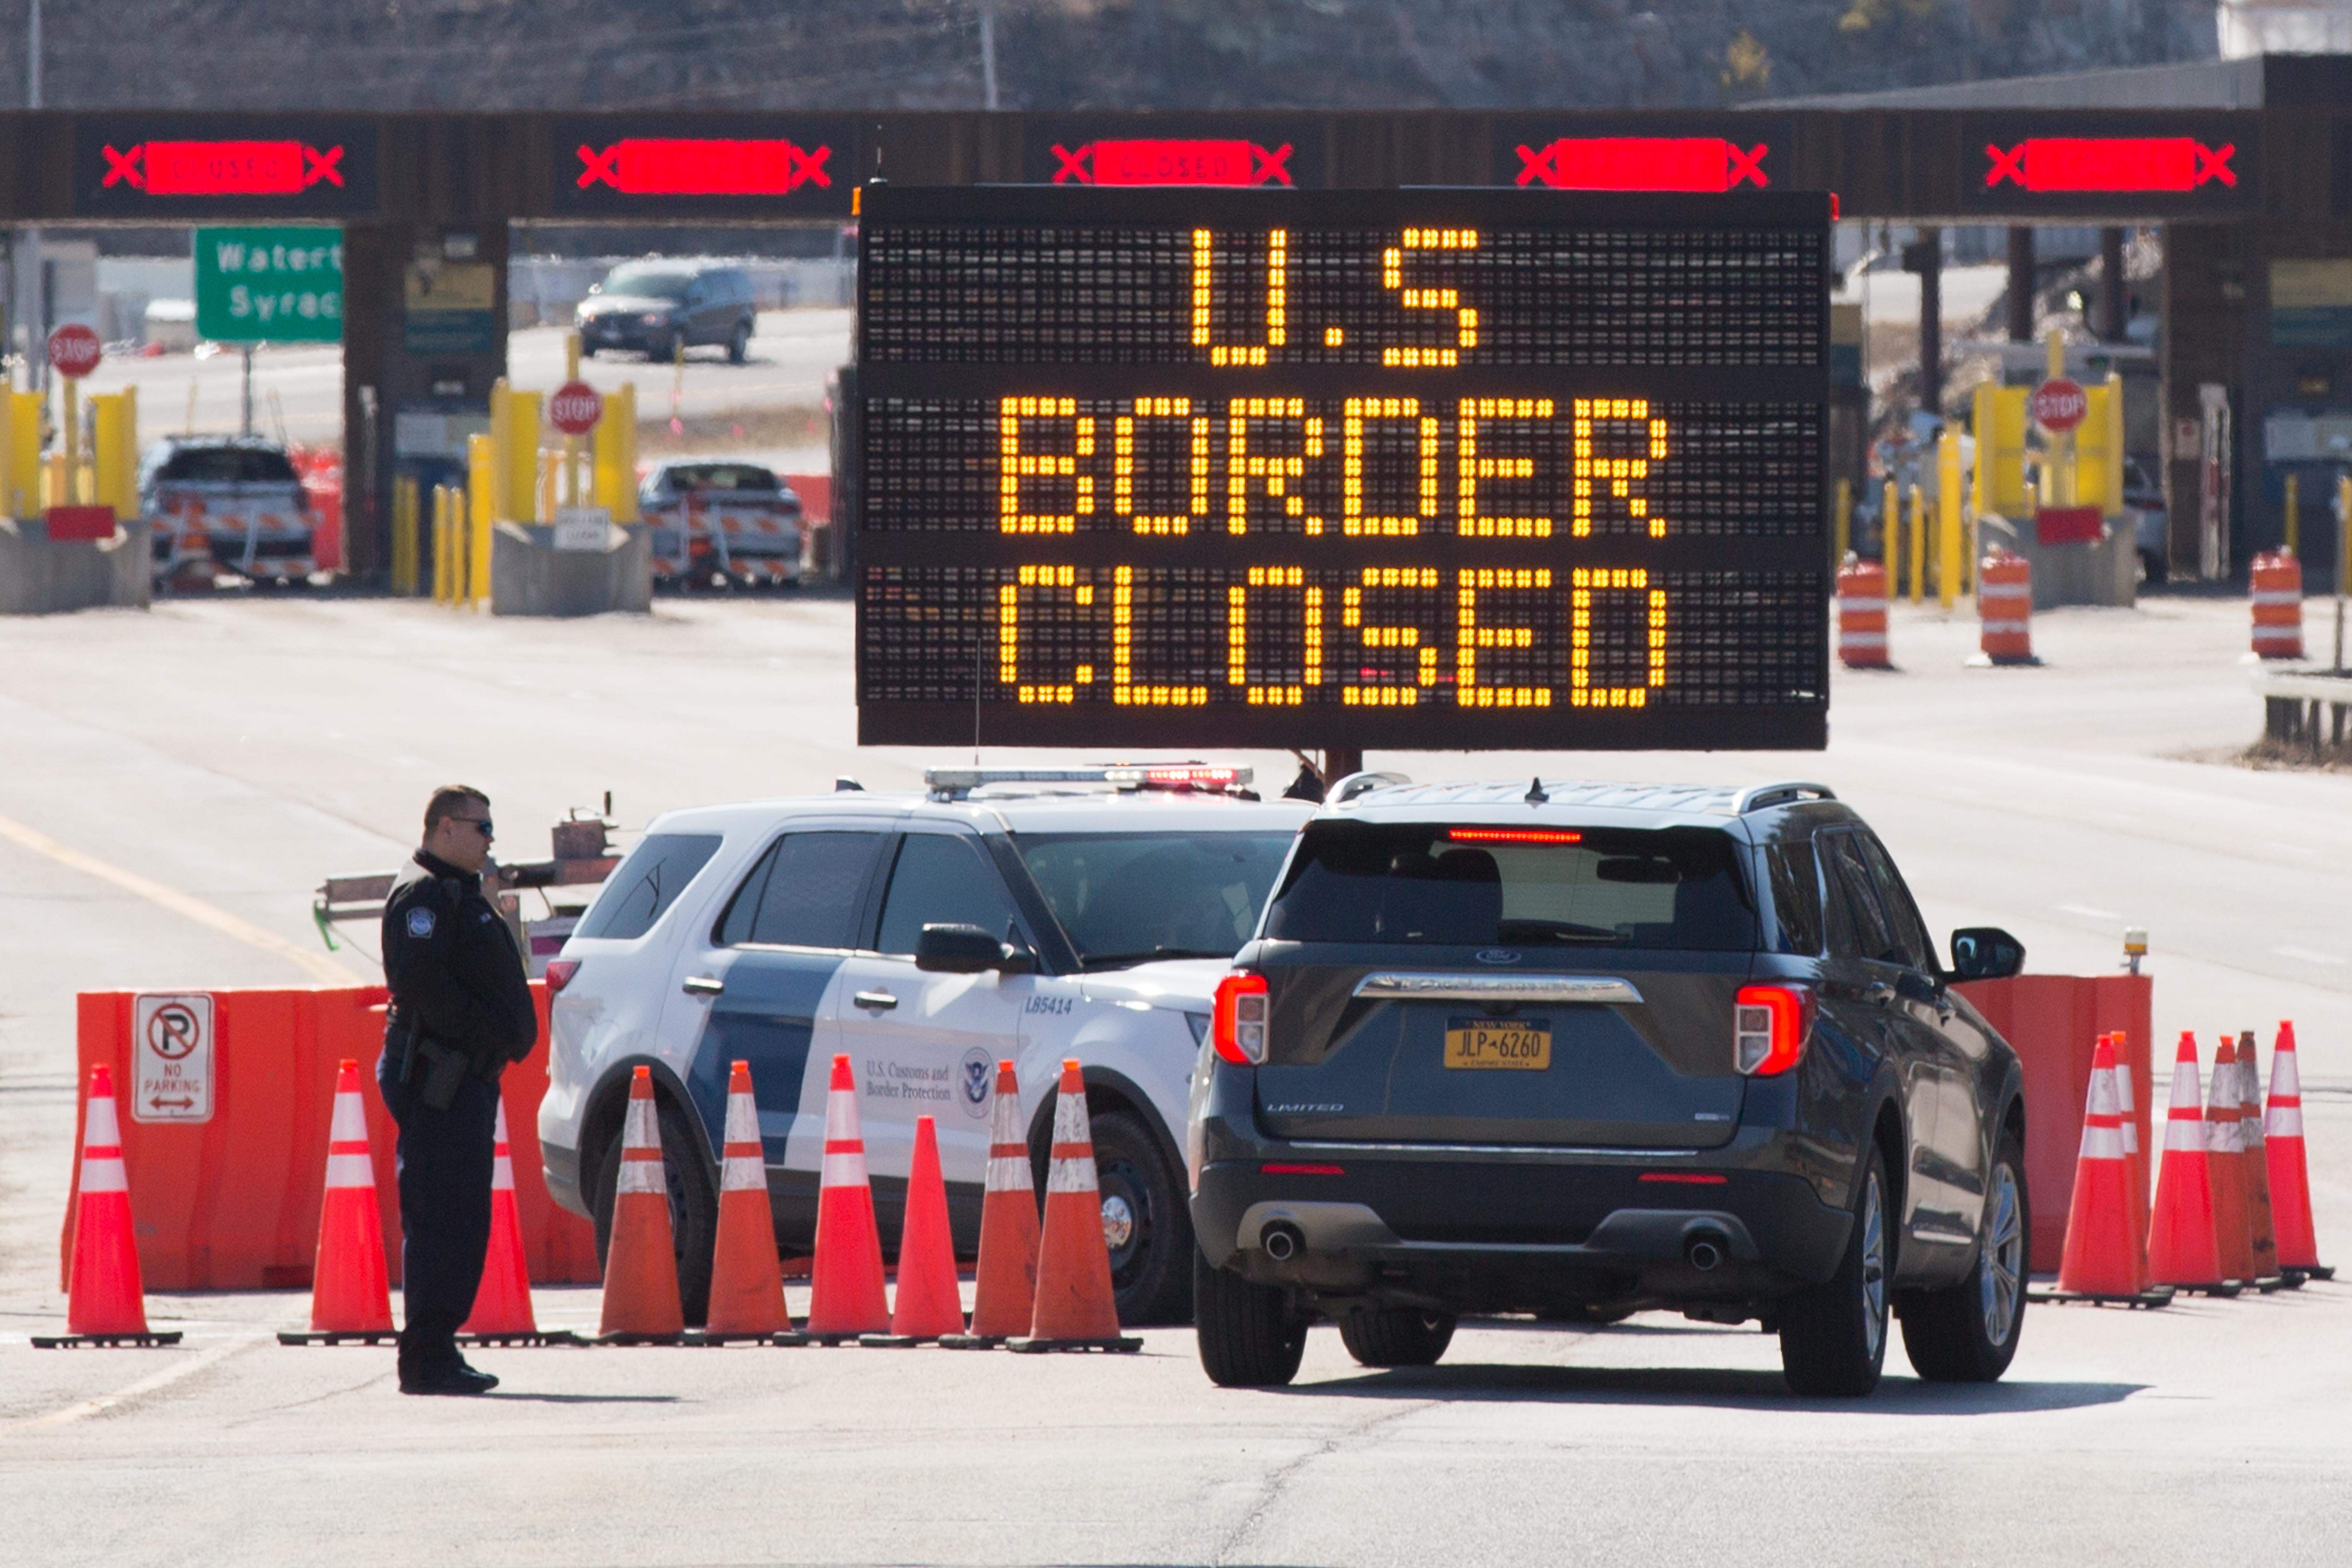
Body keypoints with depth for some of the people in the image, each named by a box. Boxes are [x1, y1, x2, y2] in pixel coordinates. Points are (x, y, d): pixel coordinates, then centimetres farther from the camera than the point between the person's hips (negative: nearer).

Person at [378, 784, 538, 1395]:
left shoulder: (459, 895, 23)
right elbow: (420, 981, -21)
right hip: (438, 1078, -11)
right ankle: (427, 1358, -13)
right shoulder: (422, 894, -10)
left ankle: (436, 1350, 15)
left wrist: (506, 1037, 10)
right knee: (442, 1219, -12)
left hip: (467, 1075, 11)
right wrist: (493, 1032, -19)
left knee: (460, 1221, 11)